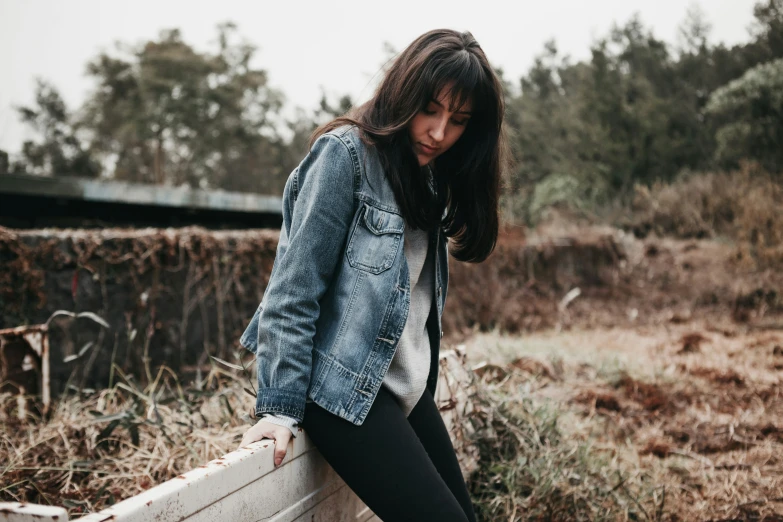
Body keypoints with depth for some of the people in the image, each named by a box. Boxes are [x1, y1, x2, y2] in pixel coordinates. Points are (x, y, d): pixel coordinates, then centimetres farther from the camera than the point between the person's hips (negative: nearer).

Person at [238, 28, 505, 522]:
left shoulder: (430, 177, 12)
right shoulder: (346, 153, -11)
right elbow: (294, 286, -15)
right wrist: (282, 407, -17)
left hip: (407, 386, 8)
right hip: (346, 387, -8)